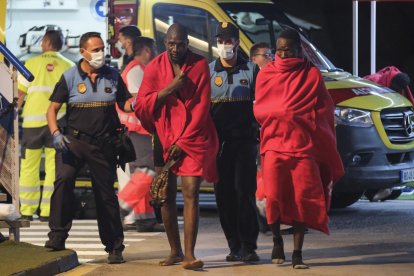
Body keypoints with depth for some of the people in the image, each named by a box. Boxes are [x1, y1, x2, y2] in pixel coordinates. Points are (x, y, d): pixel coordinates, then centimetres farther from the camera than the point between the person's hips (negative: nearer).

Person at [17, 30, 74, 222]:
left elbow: (20, 93, 1)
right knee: (54, 167, 3)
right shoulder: (68, 67, 5)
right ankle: (47, 211, -1)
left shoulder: (31, 63, 3)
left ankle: (27, 210, 5)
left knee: (29, 166, 6)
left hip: (33, 119, 0)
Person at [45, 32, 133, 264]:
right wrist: (56, 133, -16)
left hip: (104, 144, 2)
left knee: (106, 193, 7)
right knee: (63, 179, -24)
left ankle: (115, 247, 17)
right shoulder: (70, 77, 1)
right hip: (74, 140, -2)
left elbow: (125, 104, 11)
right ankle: (57, 237, -19)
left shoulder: (113, 76, 7)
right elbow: (53, 108, 0)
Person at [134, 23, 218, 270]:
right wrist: (168, 89, -16)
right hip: (164, 137, 3)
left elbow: (202, 106, -6)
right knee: (167, 195, 5)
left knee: (190, 192, -13)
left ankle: (189, 255, -17)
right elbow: (141, 107, -2)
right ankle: (175, 251, 17)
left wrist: (183, 141, -9)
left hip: (193, 137, -3)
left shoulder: (199, 65, -4)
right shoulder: (155, 67, 2)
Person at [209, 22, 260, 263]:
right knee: (224, 194, 2)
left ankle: (248, 246, -10)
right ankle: (234, 246, 9)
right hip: (219, 141, 2)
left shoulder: (251, 70, 6)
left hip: (244, 140, -2)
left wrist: (259, 133, -3)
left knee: (245, 191, -9)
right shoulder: (209, 71, 9)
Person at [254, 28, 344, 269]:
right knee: (274, 196, -12)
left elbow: (324, 111, 4)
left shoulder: (312, 75, 6)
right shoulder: (266, 74, 11)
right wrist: (291, 114, -3)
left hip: (304, 146, 0)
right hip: (274, 143, 1)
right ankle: (277, 240, 12)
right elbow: (260, 110, 10)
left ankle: (297, 253, 1)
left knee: (302, 199, -5)